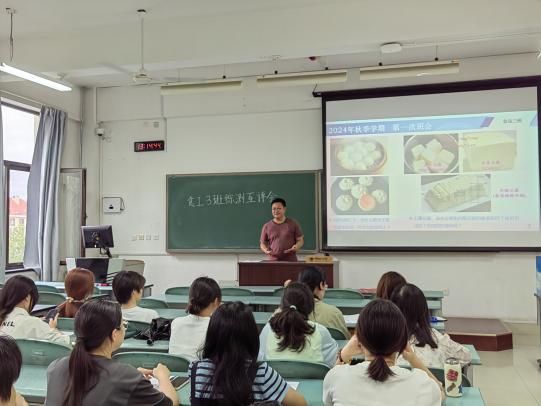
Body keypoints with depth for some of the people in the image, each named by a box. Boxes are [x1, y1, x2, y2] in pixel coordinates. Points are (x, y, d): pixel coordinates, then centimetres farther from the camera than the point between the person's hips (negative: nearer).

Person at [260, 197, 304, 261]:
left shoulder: (293, 224, 6)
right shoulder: (267, 226, 8)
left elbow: (300, 240, 9)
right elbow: (262, 243, 14)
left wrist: (296, 247, -13)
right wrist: (266, 250, -8)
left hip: (291, 261, 0)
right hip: (274, 262, 1)